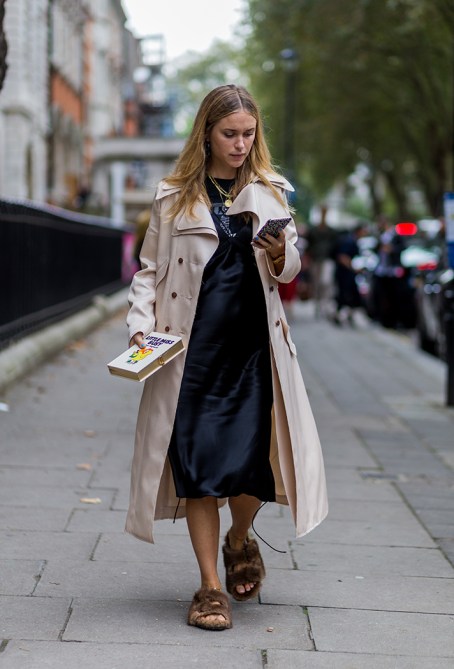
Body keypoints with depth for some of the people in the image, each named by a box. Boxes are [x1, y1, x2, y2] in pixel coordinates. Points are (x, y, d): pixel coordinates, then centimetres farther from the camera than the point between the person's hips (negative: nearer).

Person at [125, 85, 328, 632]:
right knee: (196, 461, -2)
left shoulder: (269, 192, 10)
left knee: (253, 458, -5)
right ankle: (210, 586, 10)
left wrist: (280, 257, -12)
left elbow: (287, 272, 11)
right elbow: (149, 269, 9)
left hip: (255, 344, 1)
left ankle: (239, 540, 29)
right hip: (192, 345, -1)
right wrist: (141, 326, -6)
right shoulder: (173, 198, 6)